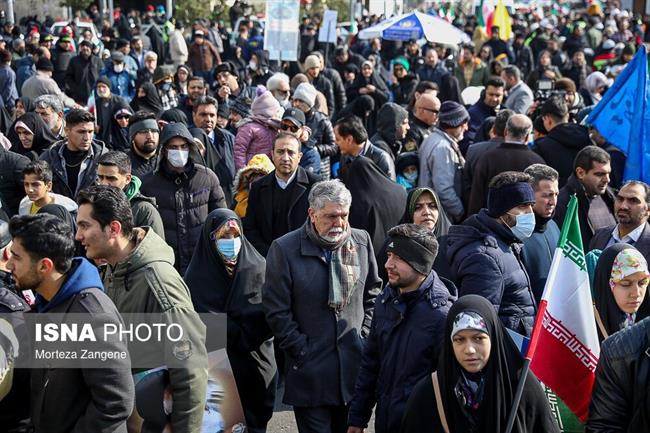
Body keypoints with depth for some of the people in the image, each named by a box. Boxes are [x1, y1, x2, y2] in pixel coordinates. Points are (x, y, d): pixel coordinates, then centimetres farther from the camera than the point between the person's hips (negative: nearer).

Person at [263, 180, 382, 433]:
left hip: (354, 364, 4)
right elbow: (276, 311, -7)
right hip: (310, 370, -3)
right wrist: (302, 352, -8)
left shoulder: (361, 241, 5)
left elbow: (372, 293, 15)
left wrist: (364, 338, 7)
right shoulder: (284, 249, -8)